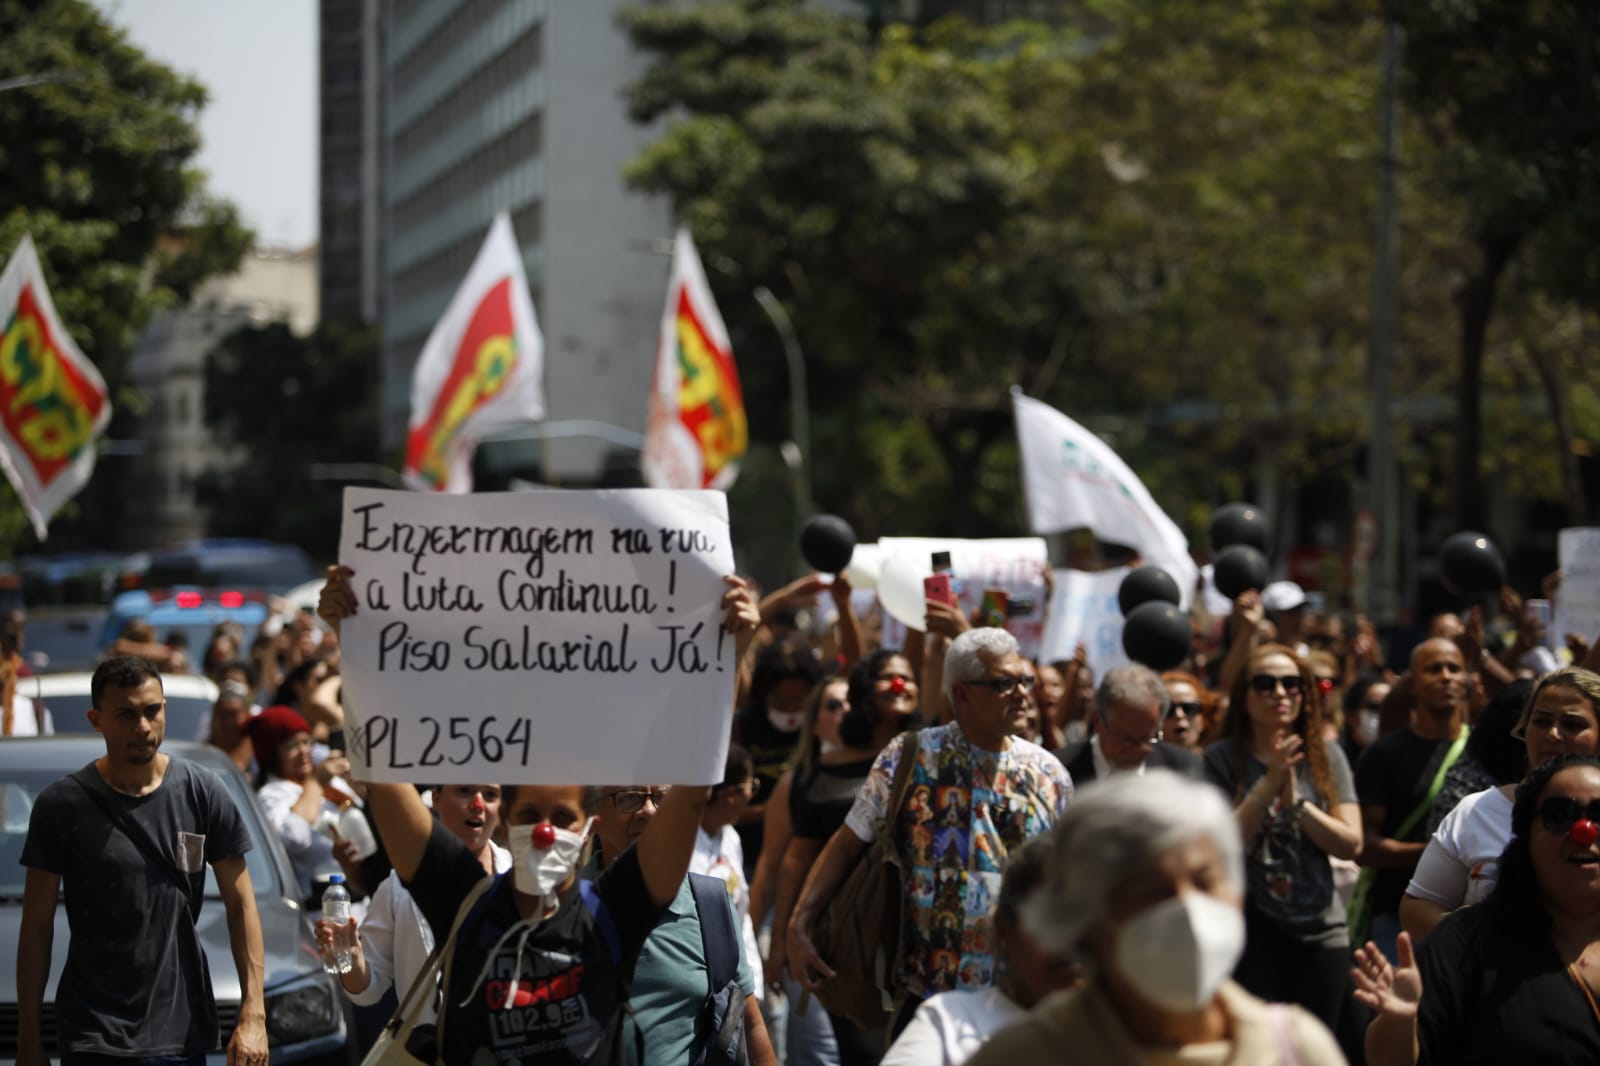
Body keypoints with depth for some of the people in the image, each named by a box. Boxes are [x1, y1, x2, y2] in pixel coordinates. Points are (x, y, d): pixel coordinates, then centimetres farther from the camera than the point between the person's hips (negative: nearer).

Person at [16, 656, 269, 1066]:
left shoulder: (204, 793, -1)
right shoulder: (61, 805, -4)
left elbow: (240, 905, 1)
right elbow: (37, 926, 0)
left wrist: (253, 1014, -7)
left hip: (184, 1031, 2)